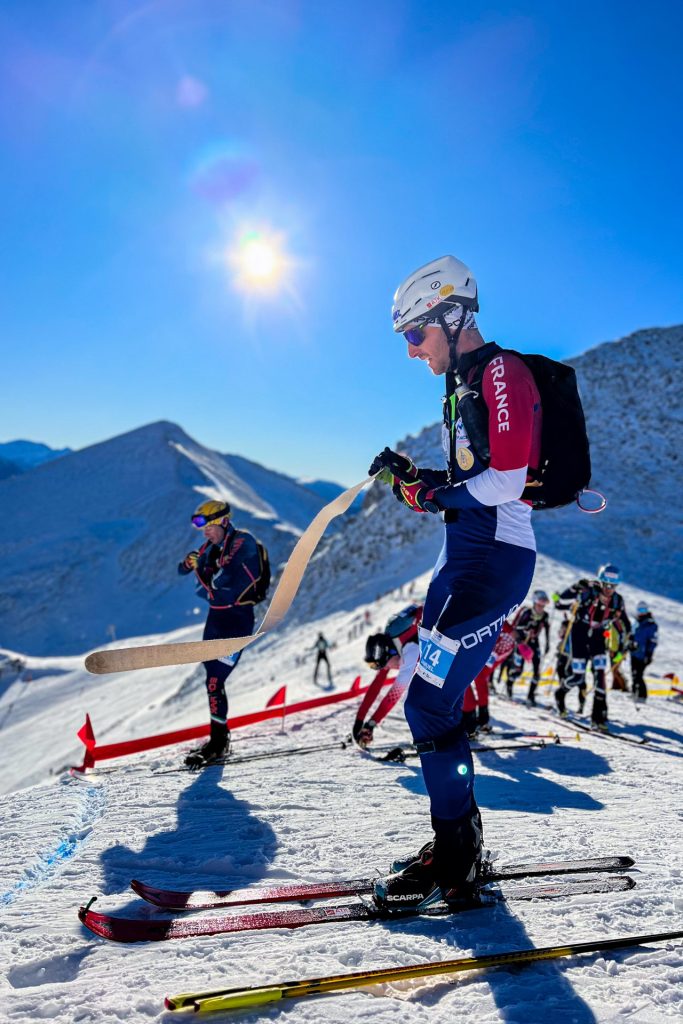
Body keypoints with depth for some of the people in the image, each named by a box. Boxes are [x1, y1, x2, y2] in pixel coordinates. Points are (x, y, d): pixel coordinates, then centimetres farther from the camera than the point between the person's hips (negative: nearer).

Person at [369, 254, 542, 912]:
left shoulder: (502, 372, -10)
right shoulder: (461, 387, 20)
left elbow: (504, 481, -20)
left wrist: (429, 492, -11)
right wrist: (411, 476, 6)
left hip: (493, 557, -10)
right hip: (464, 556, 10)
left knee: (430, 704, -11)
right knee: (432, 703, 12)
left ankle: (453, 864, 1)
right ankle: (459, 844, 23)